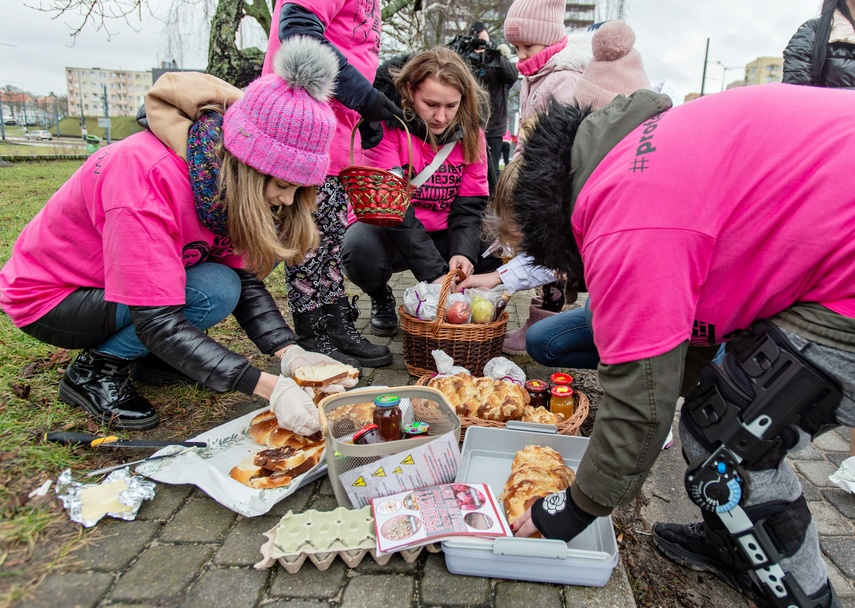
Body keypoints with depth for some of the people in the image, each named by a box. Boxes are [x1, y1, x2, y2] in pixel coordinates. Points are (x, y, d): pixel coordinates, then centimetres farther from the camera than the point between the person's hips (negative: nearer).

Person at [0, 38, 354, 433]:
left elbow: (246, 277, -13)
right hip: (49, 298, -7)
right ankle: (93, 371, -7)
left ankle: (145, 352, 4)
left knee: (266, 242, -8)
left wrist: (290, 353, -27)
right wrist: (270, 387, -43)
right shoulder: (148, 176, -36)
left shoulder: (226, 170, -13)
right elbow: (157, 322, -38)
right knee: (214, 291, -31)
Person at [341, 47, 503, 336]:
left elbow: (469, 203, -5)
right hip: (386, 229, -4)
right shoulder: (385, 125, -19)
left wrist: (462, 251, -26)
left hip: (442, 235, 4)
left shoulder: (469, 131, -3)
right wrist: (434, 272, -33)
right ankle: (382, 299, 0)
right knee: (361, 248, -37)